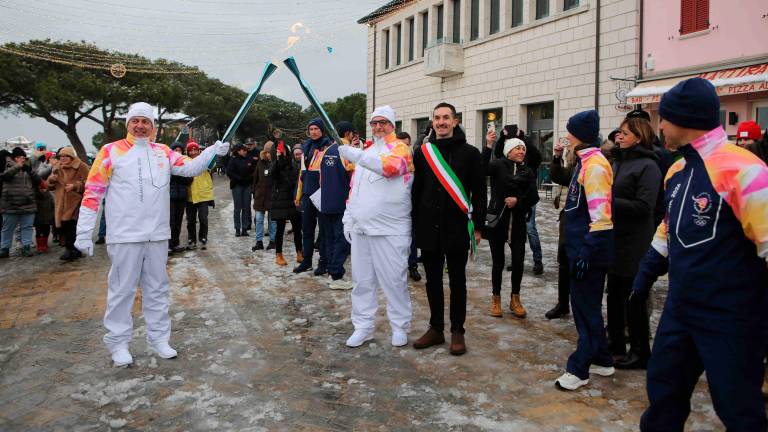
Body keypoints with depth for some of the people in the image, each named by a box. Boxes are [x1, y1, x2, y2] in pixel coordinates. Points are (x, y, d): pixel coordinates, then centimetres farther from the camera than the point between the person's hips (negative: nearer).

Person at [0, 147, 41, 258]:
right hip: (11, 204, -2)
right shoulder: (9, 167, 3)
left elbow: (38, 181, 2)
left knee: (27, 227, 5)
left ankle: (26, 247, 11)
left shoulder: (28, 167, 12)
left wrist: (30, 171, -13)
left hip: (28, 204, 3)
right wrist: (17, 166, -26)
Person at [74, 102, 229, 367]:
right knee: (122, 290, 4)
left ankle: (158, 338, 24)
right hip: (124, 236, -4)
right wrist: (84, 233, -7)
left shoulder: (163, 153, 10)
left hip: (157, 235, 4)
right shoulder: (111, 151, -2)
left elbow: (191, 168, -1)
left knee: (157, 288, 12)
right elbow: (92, 192, -3)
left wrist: (213, 151, -18)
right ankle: (118, 343, 18)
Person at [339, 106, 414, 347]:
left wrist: (354, 155, -35)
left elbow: (391, 166, -28)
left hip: (390, 230, -6)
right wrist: (348, 219, 16)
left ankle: (400, 326, 16)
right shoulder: (366, 153, 18)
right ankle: (363, 326, 21)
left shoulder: (400, 148, -4)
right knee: (361, 280, 10)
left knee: (394, 279, 1)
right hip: (360, 228, 7)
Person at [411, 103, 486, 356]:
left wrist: (478, 226, -2)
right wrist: (415, 225, 7)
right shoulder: (422, 152, 7)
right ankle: (436, 328, 23)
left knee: (457, 282, 7)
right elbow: (415, 192, 10)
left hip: (457, 228, -3)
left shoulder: (469, 153, -1)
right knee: (433, 281, 11)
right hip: (429, 229, 3)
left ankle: (457, 332, 17)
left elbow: (479, 192, 1)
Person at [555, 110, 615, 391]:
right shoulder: (585, 162, 13)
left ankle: (579, 368, 9)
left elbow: (600, 214, -22)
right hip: (581, 246, 10)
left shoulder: (595, 164, -17)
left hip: (589, 251, -10)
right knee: (585, 306, 17)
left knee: (586, 308, -1)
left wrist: (587, 251, -23)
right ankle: (601, 360, 29)